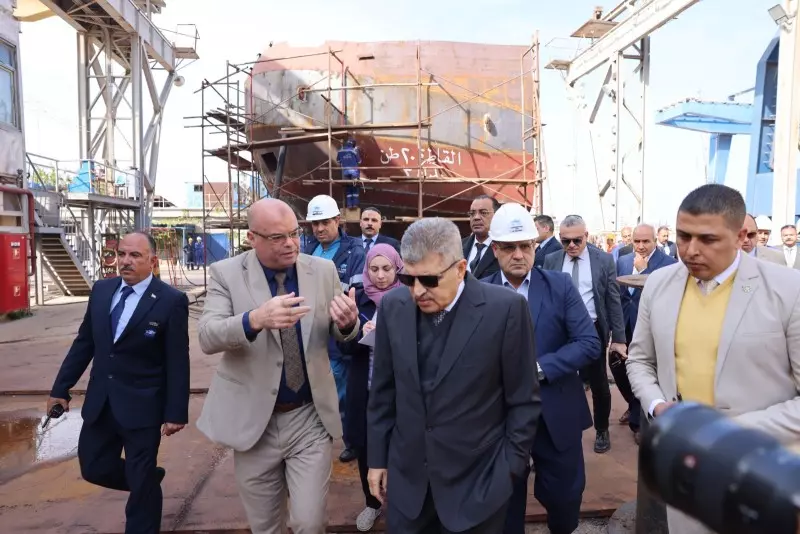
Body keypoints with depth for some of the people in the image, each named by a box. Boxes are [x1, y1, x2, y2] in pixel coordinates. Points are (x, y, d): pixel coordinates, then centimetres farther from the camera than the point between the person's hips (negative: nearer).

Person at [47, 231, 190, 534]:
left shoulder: (171, 301, -13)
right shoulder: (101, 290, 4)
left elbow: (178, 362, -13)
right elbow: (84, 343, 12)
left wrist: (175, 412, -13)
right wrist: (61, 388, 12)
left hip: (142, 405, -5)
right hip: (99, 401, 6)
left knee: (141, 481, 7)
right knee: (94, 468, 16)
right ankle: (148, 481, 42)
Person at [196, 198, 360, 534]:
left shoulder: (323, 270, -2)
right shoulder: (226, 273, -7)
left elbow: (341, 335, 3)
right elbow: (207, 337, -19)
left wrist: (347, 322, -22)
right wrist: (255, 319, -39)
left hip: (311, 417, 1)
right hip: (253, 420, 0)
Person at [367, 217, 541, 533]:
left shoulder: (505, 308, -16)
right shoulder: (393, 306, -5)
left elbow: (524, 399, -8)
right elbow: (383, 391, 4)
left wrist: (511, 467, -5)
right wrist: (378, 457, 7)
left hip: (477, 480, -3)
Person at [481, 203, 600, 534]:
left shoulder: (560, 285, -4)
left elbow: (589, 344, -9)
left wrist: (539, 368, -19)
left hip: (556, 415, 1)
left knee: (564, 498, 18)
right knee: (505, 501, 16)